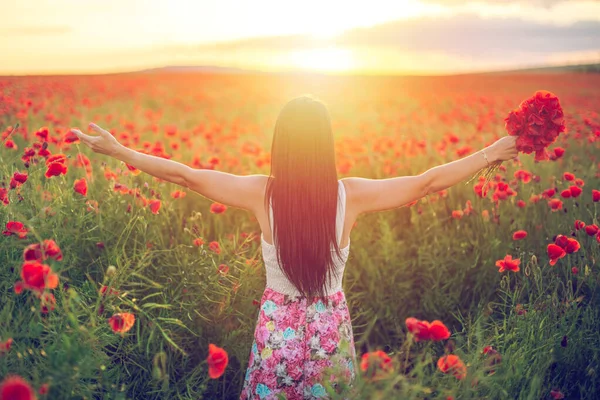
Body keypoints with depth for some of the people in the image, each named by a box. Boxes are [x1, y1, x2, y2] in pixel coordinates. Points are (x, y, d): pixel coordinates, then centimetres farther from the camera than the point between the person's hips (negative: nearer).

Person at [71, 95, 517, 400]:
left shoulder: (262, 193, -16)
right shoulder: (351, 195, -15)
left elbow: (183, 173, -8)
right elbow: (429, 181, -6)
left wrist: (118, 150, 3)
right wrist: (491, 153, 6)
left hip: (276, 327, 0)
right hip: (331, 328, 1)